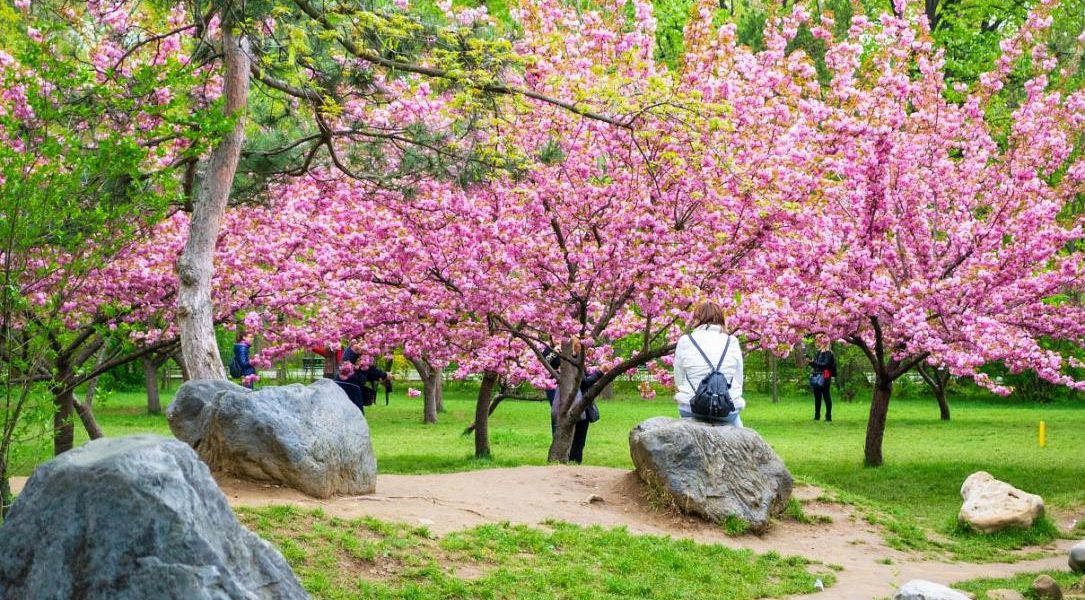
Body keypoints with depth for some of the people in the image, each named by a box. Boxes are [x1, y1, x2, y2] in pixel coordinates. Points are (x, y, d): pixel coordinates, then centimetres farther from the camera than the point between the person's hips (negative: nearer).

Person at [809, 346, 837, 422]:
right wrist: (811, 362, -1)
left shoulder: (828, 353, -9)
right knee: (817, 397, 10)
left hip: (824, 378, -8)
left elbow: (826, 364, -18)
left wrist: (814, 362, -14)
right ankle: (817, 416, 16)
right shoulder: (818, 352, 14)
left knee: (826, 397, -5)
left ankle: (828, 417, -1)